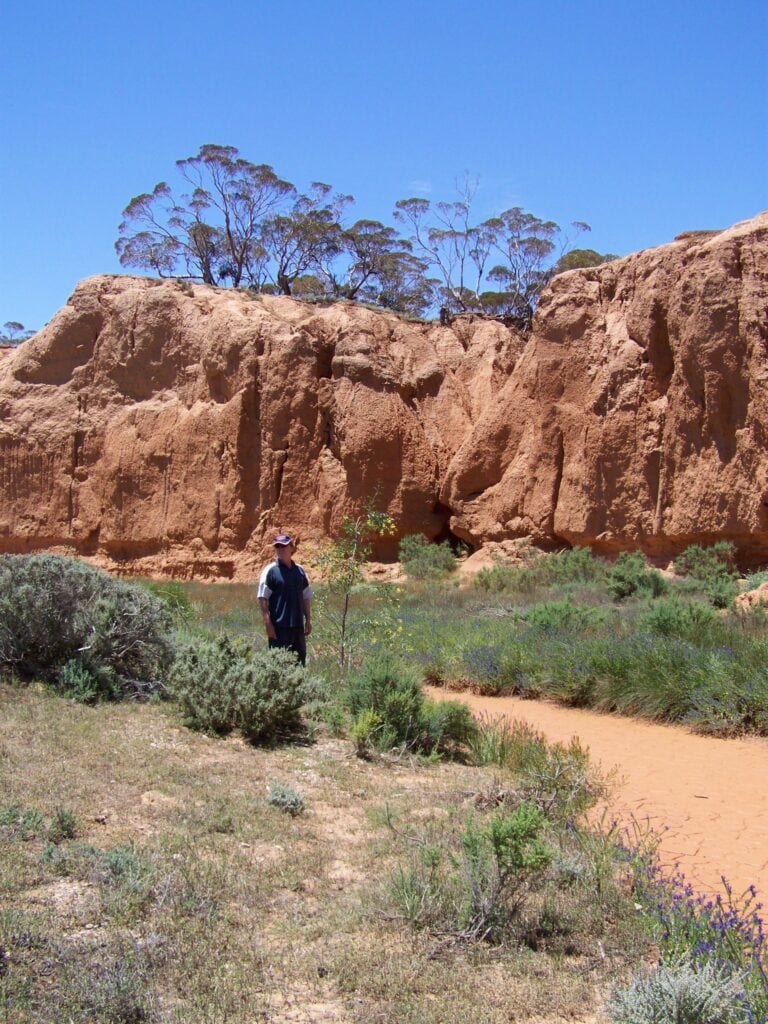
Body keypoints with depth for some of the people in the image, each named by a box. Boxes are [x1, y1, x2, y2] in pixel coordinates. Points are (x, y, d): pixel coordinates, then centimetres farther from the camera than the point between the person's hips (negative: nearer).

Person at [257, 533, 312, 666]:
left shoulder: (299, 571, 11)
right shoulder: (270, 571, -5)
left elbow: (306, 598, 17)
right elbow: (263, 599, -8)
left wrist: (308, 620, 12)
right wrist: (268, 623, -14)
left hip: (298, 625, 5)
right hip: (279, 626, -5)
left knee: (300, 660, 9)